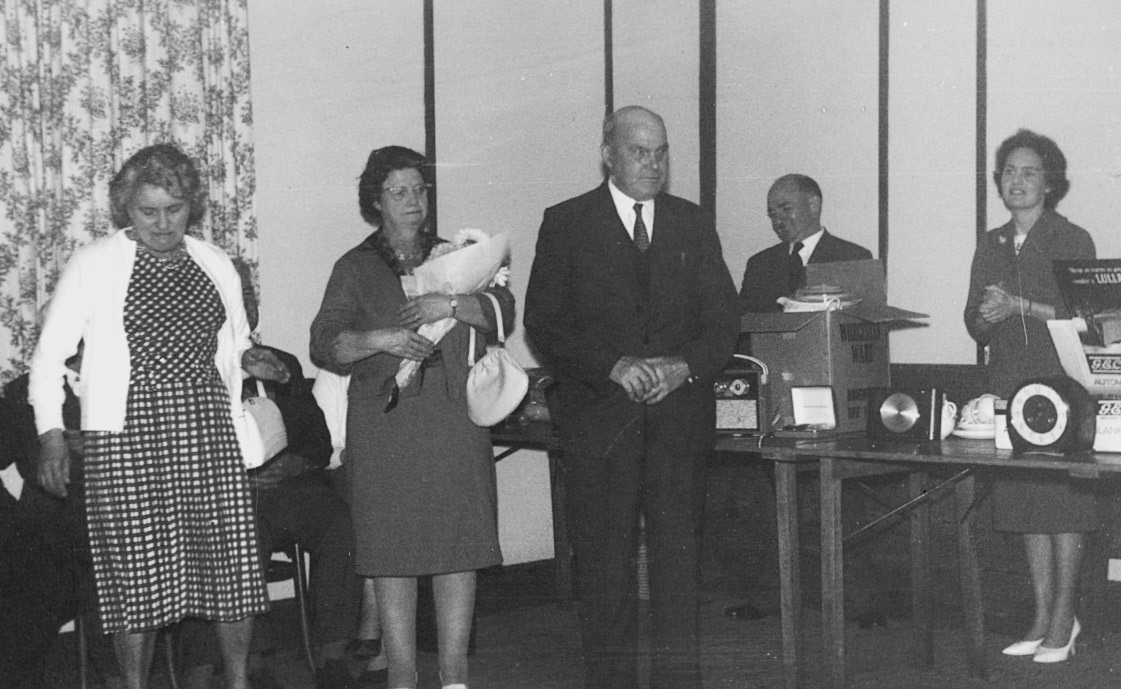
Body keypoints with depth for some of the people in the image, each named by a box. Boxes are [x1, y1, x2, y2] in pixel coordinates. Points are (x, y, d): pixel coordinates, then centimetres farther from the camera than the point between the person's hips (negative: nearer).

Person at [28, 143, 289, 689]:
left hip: (209, 430, 3)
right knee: (136, 568, -3)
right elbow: (50, 353, 3)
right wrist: (51, 431, -7)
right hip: (129, 434, -3)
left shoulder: (216, 264, 14)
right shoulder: (93, 264, 2)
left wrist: (249, 356, 3)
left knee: (232, 562, 1)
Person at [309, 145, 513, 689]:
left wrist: (451, 305, -14)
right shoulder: (355, 268, 9)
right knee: (392, 551, -1)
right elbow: (324, 346, -2)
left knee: (459, 548, -1)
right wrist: (379, 339, -17)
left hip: (454, 421, 2)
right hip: (384, 427, -1)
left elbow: (502, 310, 2)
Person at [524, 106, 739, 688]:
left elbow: (722, 318, 9)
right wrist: (613, 366, -15)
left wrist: (685, 365, -10)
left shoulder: (693, 224, 13)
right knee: (604, 568, 3)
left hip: (680, 416, 2)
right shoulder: (565, 225, 4)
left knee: (679, 562, 4)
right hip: (599, 417, -2)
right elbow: (543, 323, -3)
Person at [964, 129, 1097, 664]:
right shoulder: (991, 246, 13)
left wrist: (1020, 306, -18)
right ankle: (1044, 616, 16)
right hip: (1009, 386, 5)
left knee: (1062, 505, -2)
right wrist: (987, 317, -10)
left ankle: (1063, 619, 7)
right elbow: (976, 327, 13)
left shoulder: (1073, 241, -2)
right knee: (1025, 506, 7)